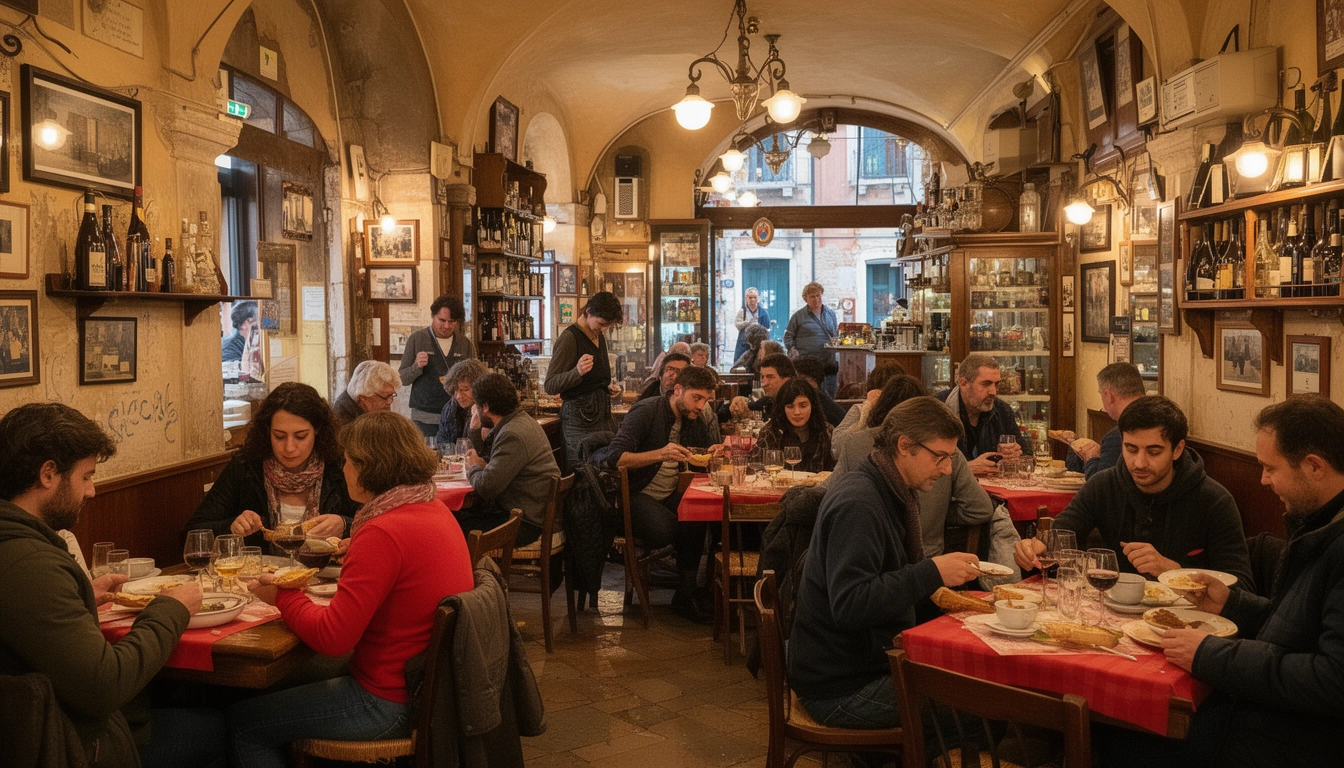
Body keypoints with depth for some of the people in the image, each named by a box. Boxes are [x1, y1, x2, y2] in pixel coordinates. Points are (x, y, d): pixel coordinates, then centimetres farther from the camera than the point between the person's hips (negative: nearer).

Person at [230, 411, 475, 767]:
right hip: (429, 682, 10)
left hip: (392, 702, -10)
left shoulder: (384, 533, -25)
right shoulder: (436, 510, 3)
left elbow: (332, 638, -23)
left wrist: (283, 597, -8)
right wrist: (352, 556, 17)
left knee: (241, 721, 5)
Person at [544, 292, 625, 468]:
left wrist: (609, 388, 9)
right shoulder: (569, 338, -10)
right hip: (580, 419, -8)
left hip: (603, 416, 8)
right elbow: (550, 386, -14)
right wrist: (577, 372, -30)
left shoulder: (599, 337, 13)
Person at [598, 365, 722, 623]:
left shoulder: (694, 420, 10)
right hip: (637, 493, -6)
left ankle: (687, 592, -9)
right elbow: (614, 457, -23)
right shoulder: (646, 411, -12)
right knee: (664, 530, -36)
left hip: (671, 494, 7)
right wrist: (660, 454, -36)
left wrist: (715, 452, -5)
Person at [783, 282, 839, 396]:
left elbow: (836, 334, 24)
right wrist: (793, 350, -8)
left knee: (830, 394, 3)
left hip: (829, 361, 4)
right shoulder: (799, 316, 5)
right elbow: (788, 336, 5)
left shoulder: (831, 313, 16)